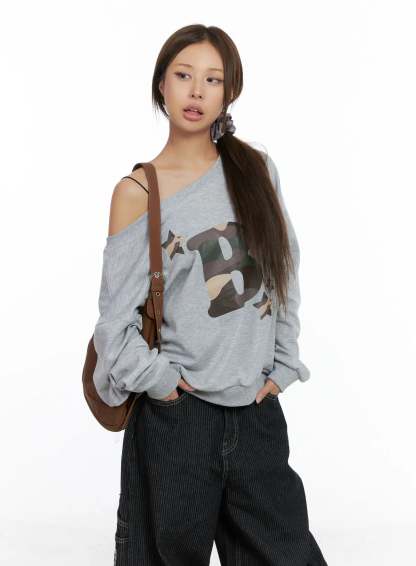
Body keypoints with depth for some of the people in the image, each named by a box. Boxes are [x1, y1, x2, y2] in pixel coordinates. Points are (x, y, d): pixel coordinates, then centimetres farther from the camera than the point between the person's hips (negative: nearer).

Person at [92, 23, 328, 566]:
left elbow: (285, 273, 9)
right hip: (177, 414, -3)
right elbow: (116, 314, -3)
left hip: (257, 408, 3)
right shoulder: (138, 191, -5)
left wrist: (284, 366, 6)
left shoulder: (257, 170, 4)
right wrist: (159, 380, -9)